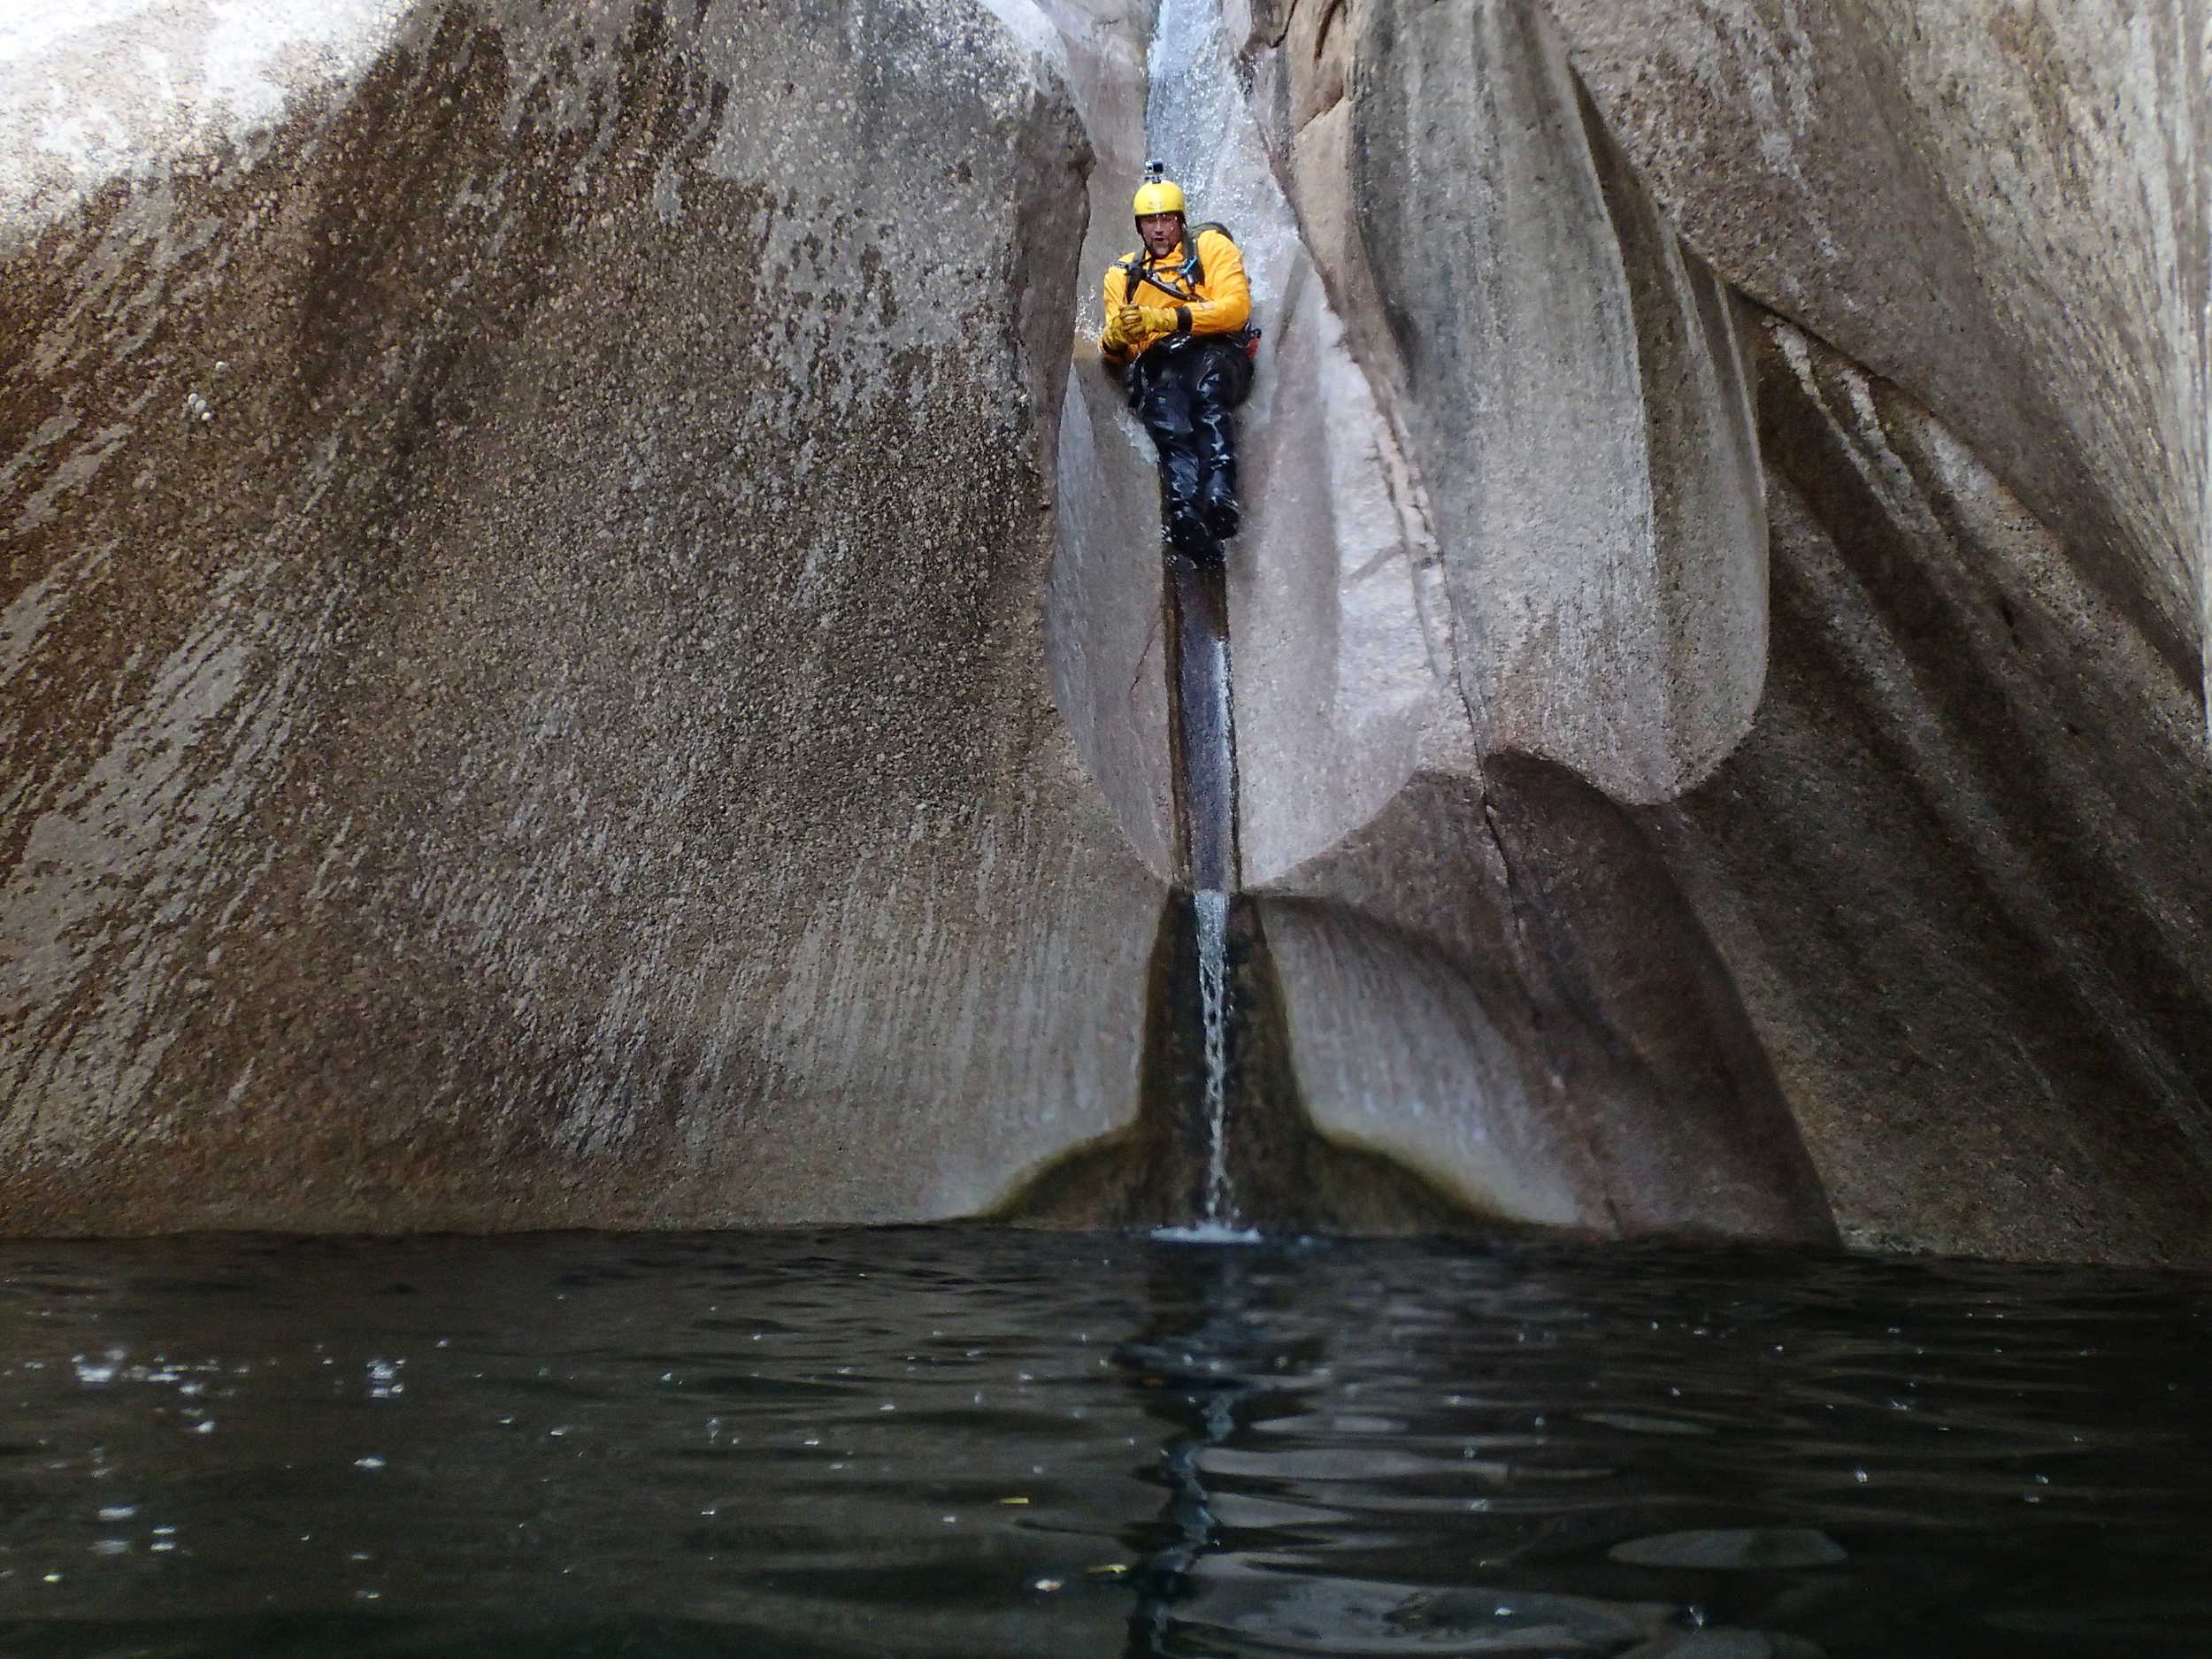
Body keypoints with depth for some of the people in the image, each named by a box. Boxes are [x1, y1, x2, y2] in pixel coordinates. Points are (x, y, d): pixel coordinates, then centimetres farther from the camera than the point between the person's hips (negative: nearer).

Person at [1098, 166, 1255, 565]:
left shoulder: (1211, 246, 15)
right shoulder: (1122, 274, 26)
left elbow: (1236, 308, -4)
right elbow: (1112, 352, 16)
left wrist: (1161, 318, -13)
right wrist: (1116, 336, -11)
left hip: (1216, 353, -1)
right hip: (1158, 364, 1)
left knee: (1205, 389, -39)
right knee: (1168, 422, -34)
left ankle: (1219, 499, -54)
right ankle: (1186, 516, -56)